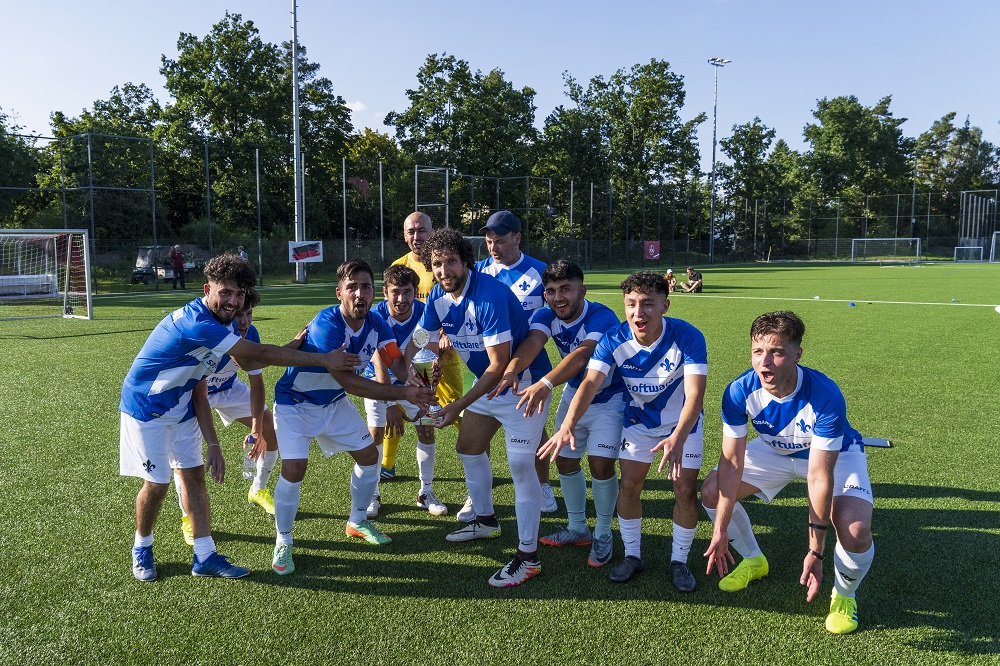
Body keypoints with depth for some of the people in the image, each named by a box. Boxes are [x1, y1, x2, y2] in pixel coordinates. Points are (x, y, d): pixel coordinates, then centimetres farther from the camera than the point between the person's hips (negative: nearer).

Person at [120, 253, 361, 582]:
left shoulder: (222, 321, -4)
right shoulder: (196, 322, -33)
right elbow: (260, 353, -34)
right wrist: (324, 360, -29)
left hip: (180, 408, 8)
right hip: (146, 409, -8)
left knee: (194, 474, 5)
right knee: (157, 483, -2)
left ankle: (205, 556, 11)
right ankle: (141, 548, 25)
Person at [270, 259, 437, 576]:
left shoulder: (376, 324, -12)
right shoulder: (326, 324, -34)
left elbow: (398, 365, -19)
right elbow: (348, 381, -38)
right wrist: (404, 393, -40)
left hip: (334, 402, 7)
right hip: (295, 403, -7)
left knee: (369, 455, 8)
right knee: (294, 467, -19)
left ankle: (357, 522, 32)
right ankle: (282, 543, 5)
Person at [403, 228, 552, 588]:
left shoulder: (489, 295, -30)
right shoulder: (438, 296, -4)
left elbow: (499, 365, -30)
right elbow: (417, 344, 4)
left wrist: (458, 406, -29)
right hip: (487, 383, 9)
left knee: (520, 464, -12)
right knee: (469, 448, 18)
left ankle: (529, 556, -1)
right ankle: (486, 520, 39)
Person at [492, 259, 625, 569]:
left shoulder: (601, 317, -31)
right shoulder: (546, 316, -14)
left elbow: (581, 355, -49)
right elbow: (533, 342, -35)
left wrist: (546, 384, -65)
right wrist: (512, 370, -56)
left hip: (609, 398, -6)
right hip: (573, 395, 6)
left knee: (601, 465, -12)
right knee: (565, 461, 9)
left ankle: (603, 535, 12)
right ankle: (578, 528, 31)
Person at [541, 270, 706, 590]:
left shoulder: (688, 337, -30)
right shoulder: (614, 340, -23)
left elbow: (695, 394, -38)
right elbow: (590, 383, -33)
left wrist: (678, 438, -55)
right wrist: (567, 425, -50)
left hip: (682, 423, -2)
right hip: (639, 419, 2)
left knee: (685, 490, -3)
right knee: (629, 485, 0)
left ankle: (679, 561, 19)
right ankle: (632, 555, 22)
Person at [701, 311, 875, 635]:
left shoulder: (826, 396, -38)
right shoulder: (739, 392, -28)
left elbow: (819, 476, -37)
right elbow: (732, 461, -22)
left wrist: (815, 550, -35)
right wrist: (720, 530, -25)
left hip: (836, 455, -4)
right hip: (775, 449, 4)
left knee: (855, 531, -28)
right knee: (711, 491, -4)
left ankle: (844, 596, 8)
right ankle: (754, 560, 24)